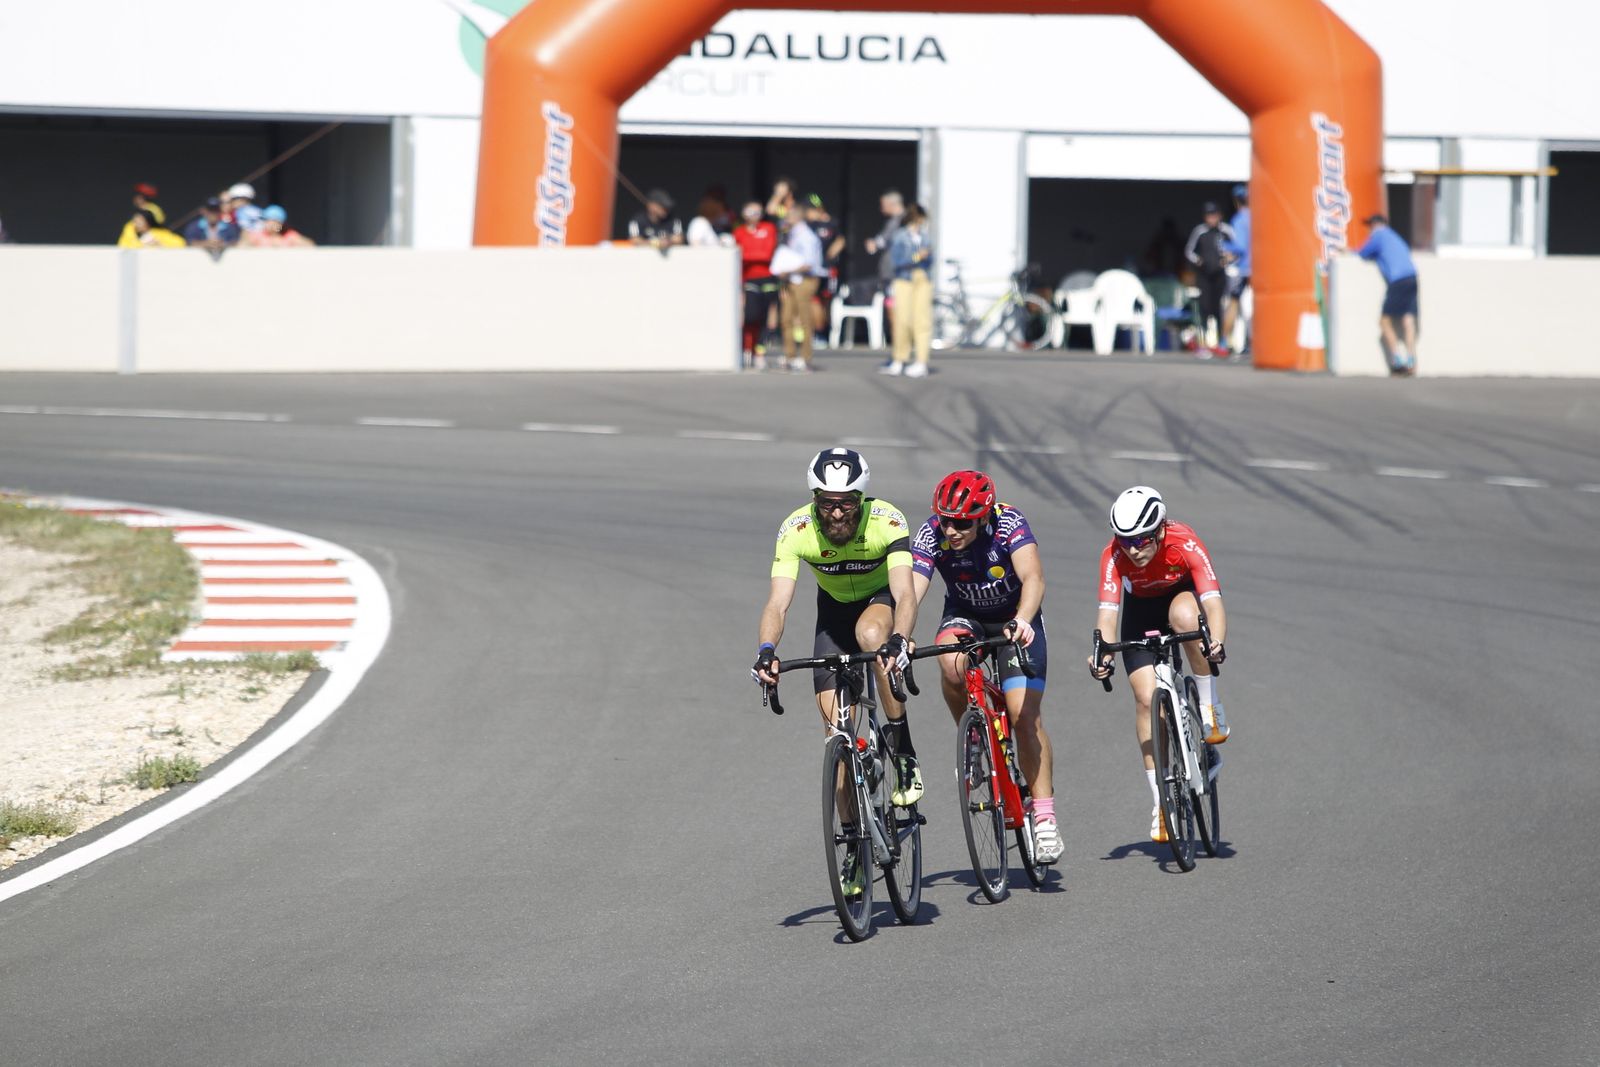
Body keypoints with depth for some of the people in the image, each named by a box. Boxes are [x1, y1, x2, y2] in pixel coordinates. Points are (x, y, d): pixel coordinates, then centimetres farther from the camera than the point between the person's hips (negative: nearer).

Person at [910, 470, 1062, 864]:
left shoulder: (1008, 523, -30)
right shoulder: (931, 535, -25)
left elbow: (1033, 577, -43)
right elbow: (910, 592, -34)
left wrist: (1022, 621, -62)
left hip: (1015, 620, -2)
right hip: (965, 617, 2)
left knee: (1024, 714, -17)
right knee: (952, 665, -33)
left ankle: (1044, 817, -7)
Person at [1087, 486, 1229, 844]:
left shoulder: (1185, 543, -35)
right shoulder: (1113, 555, -31)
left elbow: (1212, 601, -43)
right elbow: (1108, 611, -37)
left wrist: (1216, 644, -62)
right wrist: (1103, 653, -56)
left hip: (1184, 594, -2)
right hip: (1142, 609, 2)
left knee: (1184, 617, -39)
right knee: (1146, 698, -12)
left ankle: (1210, 708, -20)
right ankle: (1161, 803, -3)